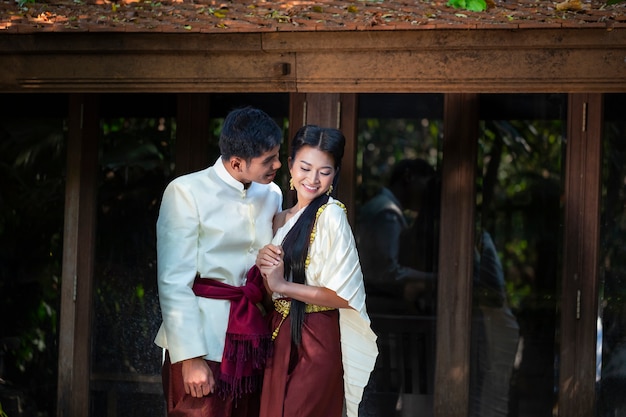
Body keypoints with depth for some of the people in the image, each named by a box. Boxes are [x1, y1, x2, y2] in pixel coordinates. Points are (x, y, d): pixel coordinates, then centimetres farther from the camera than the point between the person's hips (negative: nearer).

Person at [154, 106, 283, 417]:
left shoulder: (272, 195, 10)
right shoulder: (186, 193, -8)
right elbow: (174, 283, -11)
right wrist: (191, 357, -16)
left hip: (256, 340, 5)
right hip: (204, 343, -5)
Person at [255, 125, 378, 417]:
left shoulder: (331, 215, -13)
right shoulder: (281, 219, 11)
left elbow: (345, 294, -19)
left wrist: (282, 284, -14)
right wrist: (263, 267, -4)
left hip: (315, 341, -7)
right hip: (280, 336, 7)